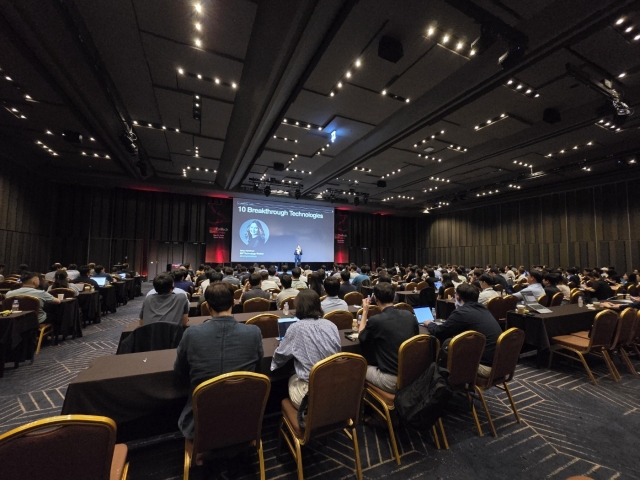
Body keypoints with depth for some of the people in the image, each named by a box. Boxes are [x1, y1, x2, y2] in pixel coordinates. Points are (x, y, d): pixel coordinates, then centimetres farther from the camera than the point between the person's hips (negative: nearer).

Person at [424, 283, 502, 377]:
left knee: (446, 345, 6)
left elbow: (438, 332, -6)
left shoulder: (461, 313, -17)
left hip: (487, 366, -8)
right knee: (448, 342, 13)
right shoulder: (482, 309, 9)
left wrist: (429, 324, 14)